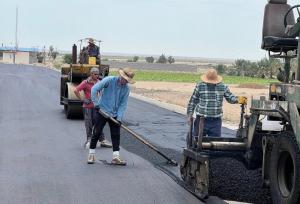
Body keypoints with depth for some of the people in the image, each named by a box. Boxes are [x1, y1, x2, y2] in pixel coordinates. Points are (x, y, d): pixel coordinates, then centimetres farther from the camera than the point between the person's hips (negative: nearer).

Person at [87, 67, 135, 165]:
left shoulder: (126, 88, -3)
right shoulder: (109, 80, -15)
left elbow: (123, 104, -3)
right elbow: (94, 89, -15)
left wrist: (119, 118, -13)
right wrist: (96, 103, -19)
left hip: (115, 115, 4)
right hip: (102, 111, -3)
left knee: (116, 135, 1)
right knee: (96, 133, 2)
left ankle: (116, 157, 5)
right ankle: (91, 154, 15)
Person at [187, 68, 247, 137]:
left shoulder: (223, 87, 1)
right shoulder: (200, 86, -3)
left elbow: (230, 97, 8)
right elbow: (193, 101, 3)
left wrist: (238, 99, -14)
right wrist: (189, 115, 0)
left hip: (216, 121, 1)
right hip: (201, 119, -1)